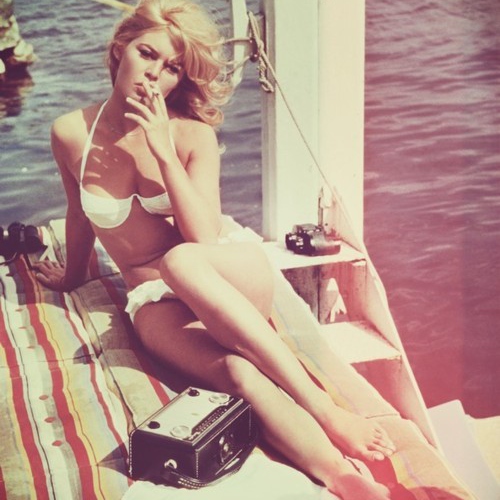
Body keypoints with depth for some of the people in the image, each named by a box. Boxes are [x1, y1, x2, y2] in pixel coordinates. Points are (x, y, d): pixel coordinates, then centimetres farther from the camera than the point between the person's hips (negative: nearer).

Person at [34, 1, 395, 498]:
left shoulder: (192, 135, -6)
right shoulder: (71, 134, -1)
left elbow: (205, 242, -15)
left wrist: (164, 153, -20)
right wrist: (72, 275, 33)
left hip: (232, 279, -1)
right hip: (155, 304, 1)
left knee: (180, 261, -41)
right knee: (237, 373, -35)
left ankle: (325, 409, -41)